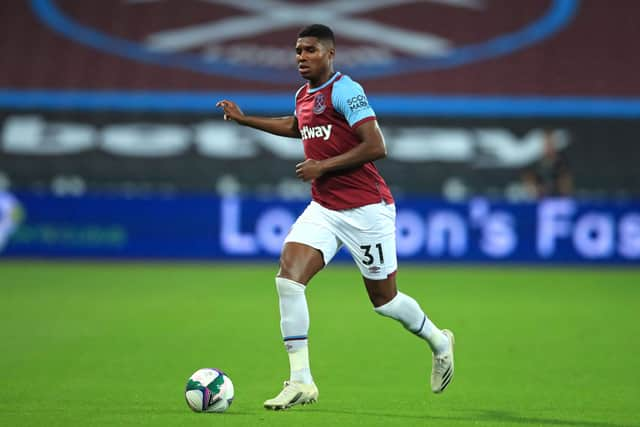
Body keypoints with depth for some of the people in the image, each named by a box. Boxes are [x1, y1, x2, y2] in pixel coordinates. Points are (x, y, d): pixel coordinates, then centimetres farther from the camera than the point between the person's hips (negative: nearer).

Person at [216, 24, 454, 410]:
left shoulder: (345, 91, -14)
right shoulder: (303, 96, 11)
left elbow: (377, 147, -21)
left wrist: (323, 166, -18)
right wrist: (244, 119, 33)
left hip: (366, 208, -7)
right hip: (323, 208, 7)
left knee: (384, 298, 4)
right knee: (288, 276, -14)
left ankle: (439, 342, 35)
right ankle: (301, 381, -13)